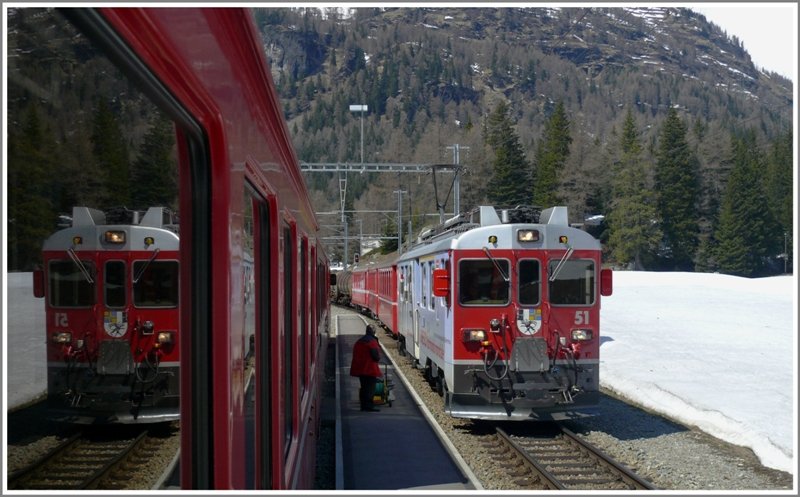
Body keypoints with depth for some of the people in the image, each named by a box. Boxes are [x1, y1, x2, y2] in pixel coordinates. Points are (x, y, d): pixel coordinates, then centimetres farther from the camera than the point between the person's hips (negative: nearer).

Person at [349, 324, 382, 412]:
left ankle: (363, 405, 16)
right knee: (370, 387, -5)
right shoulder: (372, 341, -13)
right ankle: (369, 405, -9)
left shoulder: (359, 341, 13)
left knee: (364, 387, 14)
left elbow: (356, 354, 18)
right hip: (370, 368, -8)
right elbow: (376, 355, -18)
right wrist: (378, 359, 4)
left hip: (360, 368, 8)